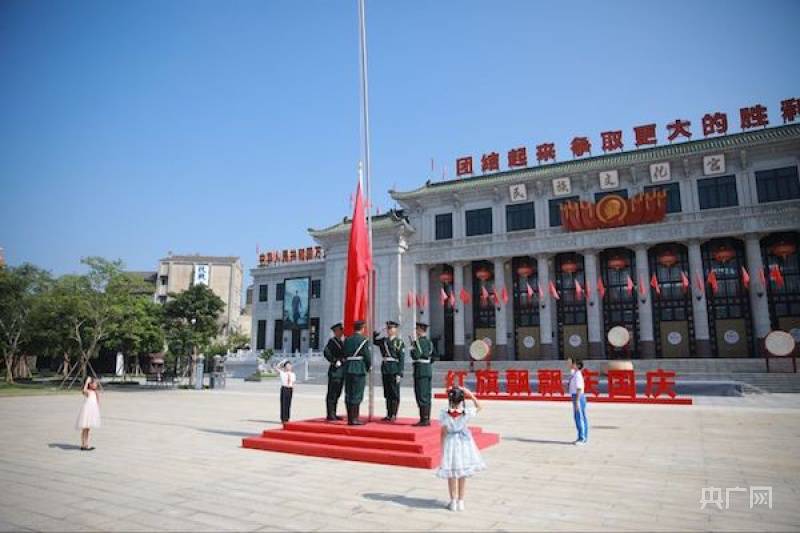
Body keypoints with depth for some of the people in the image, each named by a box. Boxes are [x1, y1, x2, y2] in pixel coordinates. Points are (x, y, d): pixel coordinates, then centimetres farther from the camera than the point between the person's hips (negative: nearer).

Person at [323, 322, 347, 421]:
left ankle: (333, 414, 20)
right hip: (335, 370, -7)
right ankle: (330, 414, 1)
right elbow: (326, 352, -20)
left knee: (337, 393, 12)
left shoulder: (344, 341, 16)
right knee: (332, 393, -3)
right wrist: (335, 361, -19)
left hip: (342, 371, 8)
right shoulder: (332, 341, -6)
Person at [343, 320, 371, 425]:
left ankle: (350, 418, 15)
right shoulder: (364, 340, -8)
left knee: (348, 394, 9)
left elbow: (345, 354, 10)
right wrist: (368, 367, 8)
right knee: (357, 395, -1)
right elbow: (368, 356, -8)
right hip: (359, 369, -6)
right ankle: (354, 419, 0)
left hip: (348, 369, 6)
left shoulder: (347, 340, 11)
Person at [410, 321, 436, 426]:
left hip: (421, 370, -9)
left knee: (421, 396, -5)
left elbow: (415, 356, -21)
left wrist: (412, 345, -10)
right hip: (428, 370, 9)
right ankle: (427, 419, 17)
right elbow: (434, 357, 21)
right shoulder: (429, 342, 14)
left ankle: (424, 420, -4)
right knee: (427, 395, 12)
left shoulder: (419, 341, -14)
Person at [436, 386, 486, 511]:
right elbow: (478, 407, 5)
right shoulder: (466, 412, -15)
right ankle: (460, 502, 20)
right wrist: (470, 395, -4)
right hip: (464, 443, 1)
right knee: (462, 475, 14)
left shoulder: (445, 414, -15)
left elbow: (443, 433, -8)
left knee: (451, 474, 12)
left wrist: (443, 449, 1)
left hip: (450, 443, 0)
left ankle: (453, 502, 18)